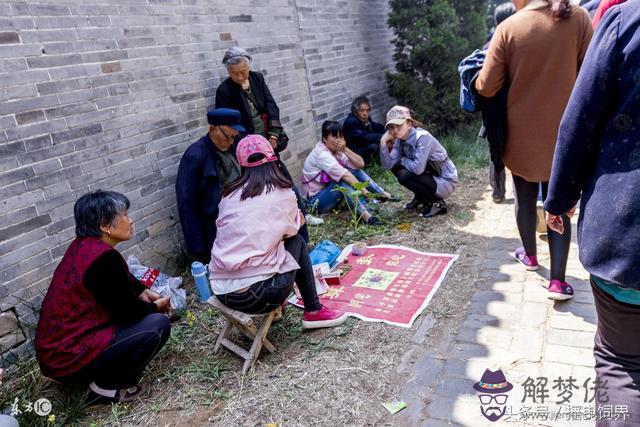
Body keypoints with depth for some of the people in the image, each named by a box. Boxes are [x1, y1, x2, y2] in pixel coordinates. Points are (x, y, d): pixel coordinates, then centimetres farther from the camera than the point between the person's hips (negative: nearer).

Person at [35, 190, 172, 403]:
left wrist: (144, 293, 10)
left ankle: (101, 374, 15)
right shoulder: (104, 258, -25)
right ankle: (108, 384, 0)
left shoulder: (84, 244, 3)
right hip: (68, 357, -9)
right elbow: (130, 311, -15)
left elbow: (124, 280, 21)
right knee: (158, 324, -14)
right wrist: (157, 307, 3)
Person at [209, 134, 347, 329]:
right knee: (297, 242, 17)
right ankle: (313, 312, 24)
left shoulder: (230, 195, 8)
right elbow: (291, 229, 14)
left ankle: (274, 307, 33)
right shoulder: (282, 194, -1)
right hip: (254, 295, -5)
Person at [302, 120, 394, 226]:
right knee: (344, 181, -32)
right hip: (316, 200, -8)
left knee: (355, 171, -6)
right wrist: (364, 190, -36)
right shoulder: (322, 154, -24)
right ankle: (364, 214, -41)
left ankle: (382, 194, -8)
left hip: (331, 193, 8)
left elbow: (360, 164, -10)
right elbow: (344, 175, -32)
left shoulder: (337, 150, 1)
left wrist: (345, 149, -22)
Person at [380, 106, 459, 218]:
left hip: (445, 182, -8)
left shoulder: (422, 137, -25)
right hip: (430, 176, 8)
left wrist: (403, 160, -15)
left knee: (404, 176, -24)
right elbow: (388, 165, -11)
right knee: (396, 167, 2)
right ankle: (420, 198, 18)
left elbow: (418, 168, -33)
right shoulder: (400, 141, -1)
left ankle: (437, 202, -6)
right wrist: (383, 142, -19)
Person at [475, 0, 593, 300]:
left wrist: (477, 77, 12)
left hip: (522, 135, 0)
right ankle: (557, 281, 5)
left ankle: (530, 256, 37)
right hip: (563, 134, 0)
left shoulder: (508, 28, -10)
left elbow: (487, 88, -9)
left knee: (525, 199, 18)